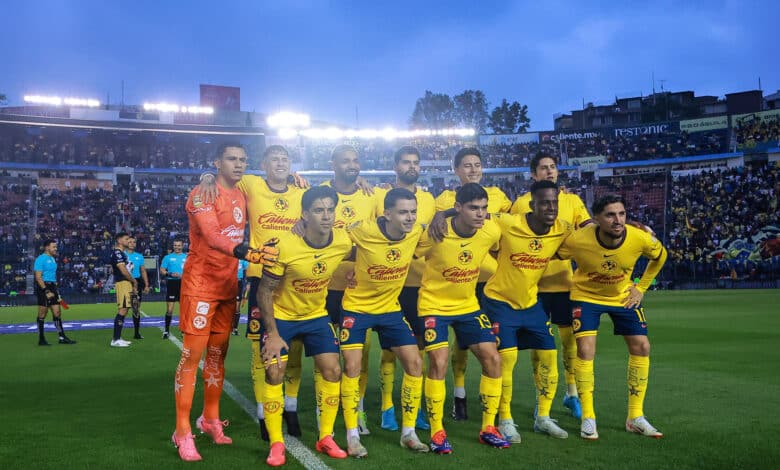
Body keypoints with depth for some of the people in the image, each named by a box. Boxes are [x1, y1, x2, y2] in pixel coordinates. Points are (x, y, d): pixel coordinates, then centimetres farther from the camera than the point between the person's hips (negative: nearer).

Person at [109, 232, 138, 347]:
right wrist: (134, 281, -4)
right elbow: (123, 270, -17)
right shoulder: (117, 253, -11)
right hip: (122, 283, -10)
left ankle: (118, 338, 15)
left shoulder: (122, 253, 20)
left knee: (124, 311, 11)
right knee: (122, 310, -11)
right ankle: (115, 340, -10)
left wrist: (132, 284, 15)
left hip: (126, 283, 10)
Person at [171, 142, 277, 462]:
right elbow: (212, 236, -29)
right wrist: (247, 253, -45)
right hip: (201, 285, -7)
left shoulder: (242, 195, 10)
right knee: (193, 354, -5)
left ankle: (210, 419, 26)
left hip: (228, 285, 7)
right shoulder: (202, 194, -14)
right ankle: (183, 432, 2)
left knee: (218, 353, 13)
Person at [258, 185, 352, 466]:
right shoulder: (285, 246, -29)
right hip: (281, 316, -3)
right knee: (274, 372, -10)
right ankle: (276, 444, 4)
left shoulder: (343, 242, -18)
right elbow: (264, 291, -19)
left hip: (316, 315, 4)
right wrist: (273, 334, -20)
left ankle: (325, 438, 14)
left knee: (332, 371, -2)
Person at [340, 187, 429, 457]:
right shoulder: (364, 231, -26)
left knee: (415, 363, -2)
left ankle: (408, 432, 13)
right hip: (356, 307, -4)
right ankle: (352, 436, 5)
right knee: (352, 367, -9)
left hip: (391, 308, 4)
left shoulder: (417, 233, -13)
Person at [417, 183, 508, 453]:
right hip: (434, 305, -4)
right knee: (439, 363, -15)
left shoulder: (492, 231, -12)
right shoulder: (435, 233, -25)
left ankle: (488, 428, 14)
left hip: (469, 305, 5)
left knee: (493, 359, -2)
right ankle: (437, 432, 2)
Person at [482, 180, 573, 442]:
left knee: (549, 356, 5)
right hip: (500, 301, -5)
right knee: (507, 357, -11)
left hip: (531, 302, 5)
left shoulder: (562, 231, -10)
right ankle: (505, 421, 7)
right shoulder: (507, 224, -24)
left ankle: (543, 418, 23)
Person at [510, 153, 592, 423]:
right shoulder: (522, 203, -1)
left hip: (564, 280, 2)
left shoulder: (572, 200, 7)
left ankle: (572, 393, 25)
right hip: (535, 282, -2)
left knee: (570, 336, 8)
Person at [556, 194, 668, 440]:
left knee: (641, 347, -2)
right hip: (586, 296, -3)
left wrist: (641, 288, -2)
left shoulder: (640, 238, -24)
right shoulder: (577, 240, -32)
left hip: (623, 296, 3)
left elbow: (660, 256, 0)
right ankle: (588, 418, 0)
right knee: (585, 350, -16)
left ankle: (636, 417, 12)